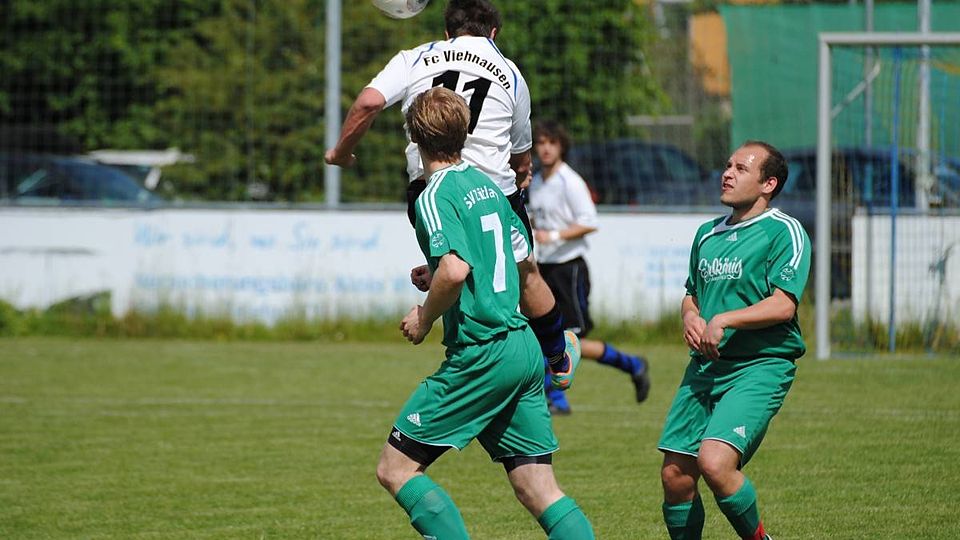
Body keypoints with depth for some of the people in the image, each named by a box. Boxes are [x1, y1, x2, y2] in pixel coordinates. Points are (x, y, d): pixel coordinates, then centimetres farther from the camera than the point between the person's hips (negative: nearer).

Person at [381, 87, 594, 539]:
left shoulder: (435, 195, -10)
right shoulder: (486, 185, 15)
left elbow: (455, 269, -25)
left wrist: (425, 318, -8)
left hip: (481, 354, -8)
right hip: (523, 346, 8)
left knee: (395, 469, 0)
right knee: (537, 488, 7)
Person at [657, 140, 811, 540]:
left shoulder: (784, 232, -4)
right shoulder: (708, 234, 18)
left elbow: (783, 306, -14)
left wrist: (724, 319, -20)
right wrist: (691, 317, 6)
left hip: (760, 368, -7)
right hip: (705, 366, 7)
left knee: (714, 462, -24)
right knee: (675, 475, -1)